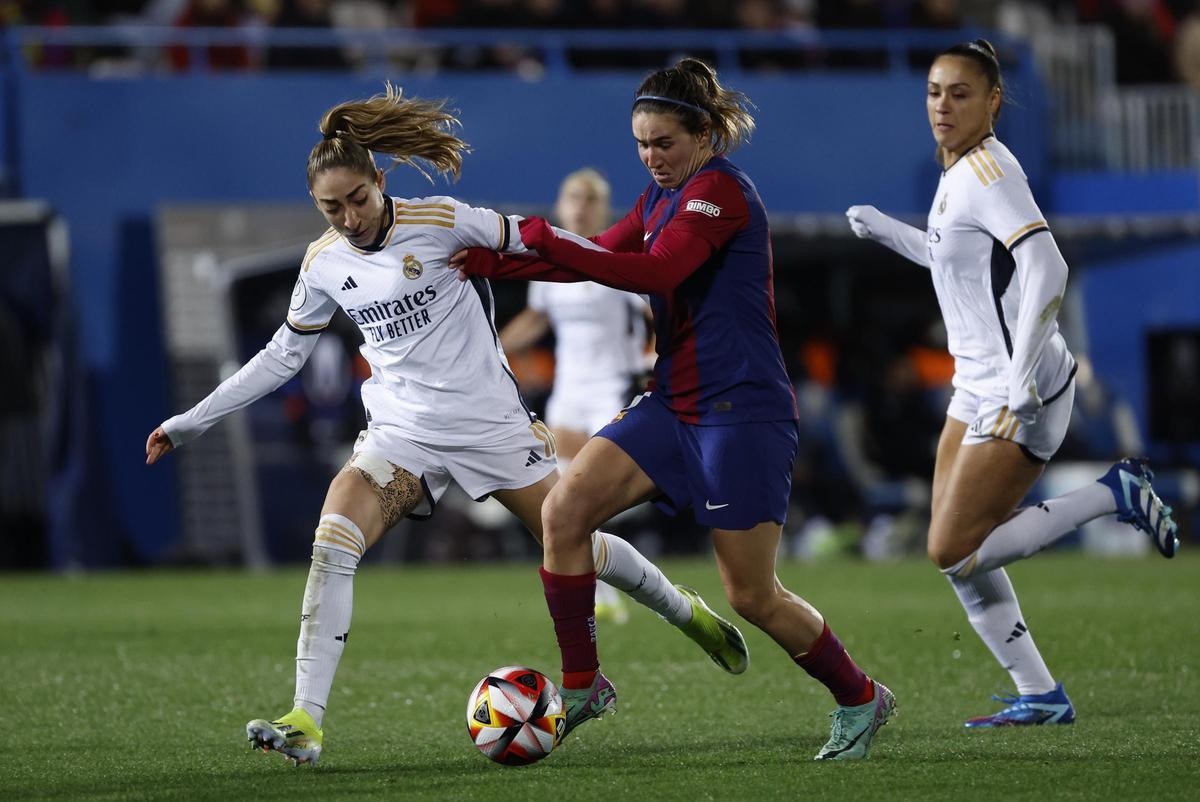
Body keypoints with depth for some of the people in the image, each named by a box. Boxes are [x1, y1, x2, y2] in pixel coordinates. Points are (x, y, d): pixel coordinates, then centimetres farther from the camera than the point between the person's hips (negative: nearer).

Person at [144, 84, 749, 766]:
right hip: (401, 433, 3)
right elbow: (283, 355, 13)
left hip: (491, 421, -3)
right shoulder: (323, 263, 0)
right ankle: (307, 723, -23)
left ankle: (685, 612, 35)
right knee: (333, 541, -21)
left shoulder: (438, 223, -13)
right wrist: (192, 422, 12)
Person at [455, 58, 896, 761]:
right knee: (564, 511, -10)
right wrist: (489, 263, 6)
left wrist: (546, 243, -28)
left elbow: (657, 272, -27)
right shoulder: (662, 196, 13)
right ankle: (583, 686, 0)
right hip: (676, 404, 8)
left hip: (743, 412, -8)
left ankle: (861, 698, 19)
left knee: (752, 596, -3)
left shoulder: (720, 189, -14)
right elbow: (601, 258, 16)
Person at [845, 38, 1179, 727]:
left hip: (1024, 394, -9)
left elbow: (1047, 268, -27)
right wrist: (888, 230, 23)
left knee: (954, 551, -11)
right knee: (958, 554, 6)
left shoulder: (987, 168, -17)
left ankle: (1116, 494, -2)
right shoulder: (959, 172, 11)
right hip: (979, 388, 9)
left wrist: (1022, 382, -30)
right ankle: (1041, 696, 12)